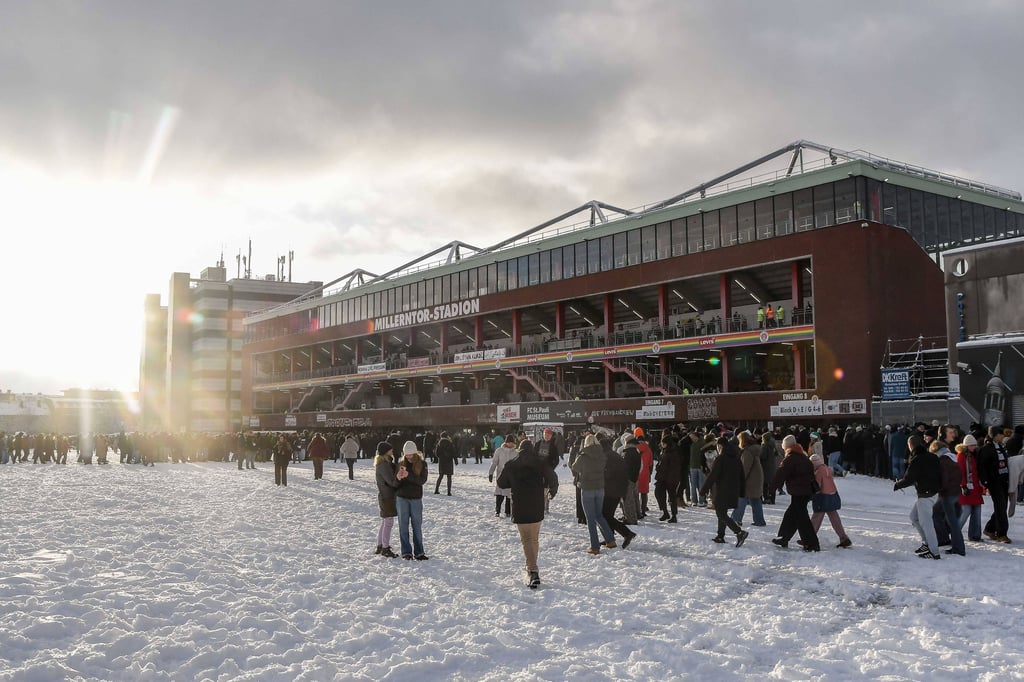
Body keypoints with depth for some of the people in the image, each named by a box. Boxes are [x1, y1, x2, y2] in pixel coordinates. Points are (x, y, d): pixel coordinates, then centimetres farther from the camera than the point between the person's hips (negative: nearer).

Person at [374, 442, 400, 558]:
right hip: (387, 496, -10)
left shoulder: (387, 462, 12)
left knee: (384, 522, 16)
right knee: (389, 522, -5)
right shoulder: (383, 465, -19)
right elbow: (391, 481, -25)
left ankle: (380, 546, 25)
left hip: (386, 496, 10)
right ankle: (385, 548, 1)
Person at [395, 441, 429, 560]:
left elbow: (422, 480, -14)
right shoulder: (401, 463, 3)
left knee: (417, 525, 4)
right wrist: (398, 477, -21)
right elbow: (395, 482, 2)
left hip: (416, 498, -1)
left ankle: (419, 552, 10)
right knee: (403, 525, 3)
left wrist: (408, 475, -27)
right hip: (401, 498, 1)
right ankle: (406, 551, 9)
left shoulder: (422, 463, -2)